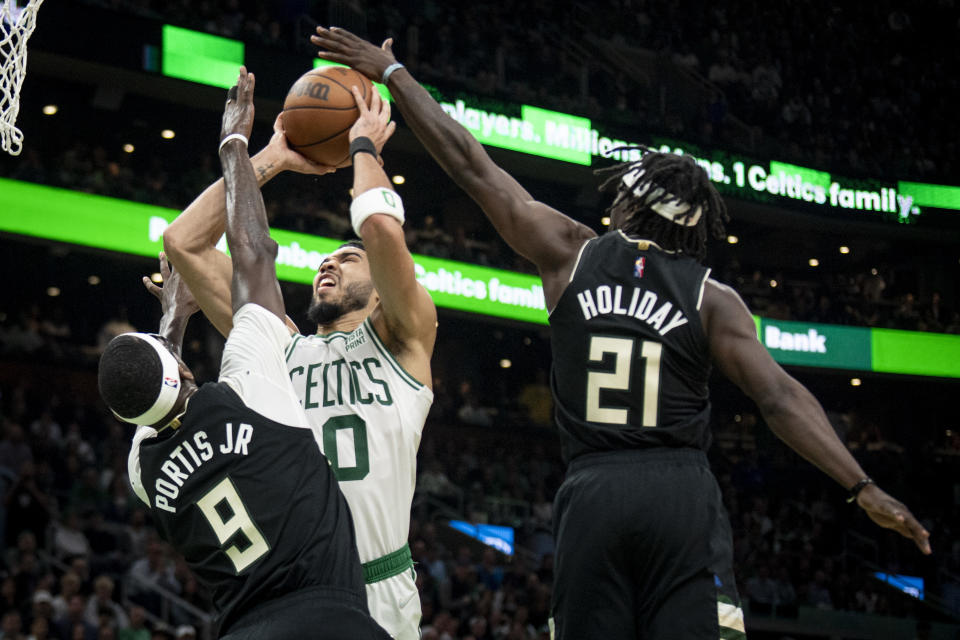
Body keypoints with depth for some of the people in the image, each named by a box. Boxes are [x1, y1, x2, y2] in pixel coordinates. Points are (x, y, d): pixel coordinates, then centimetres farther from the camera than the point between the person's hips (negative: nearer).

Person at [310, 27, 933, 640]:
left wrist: (392, 72, 23)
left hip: (591, 493, 1)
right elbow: (780, 397, -5)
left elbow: (471, 165, 15)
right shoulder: (712, 298, 6)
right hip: (682, 493, -1)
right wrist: (862, 487, -7)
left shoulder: (571, 253, 10)